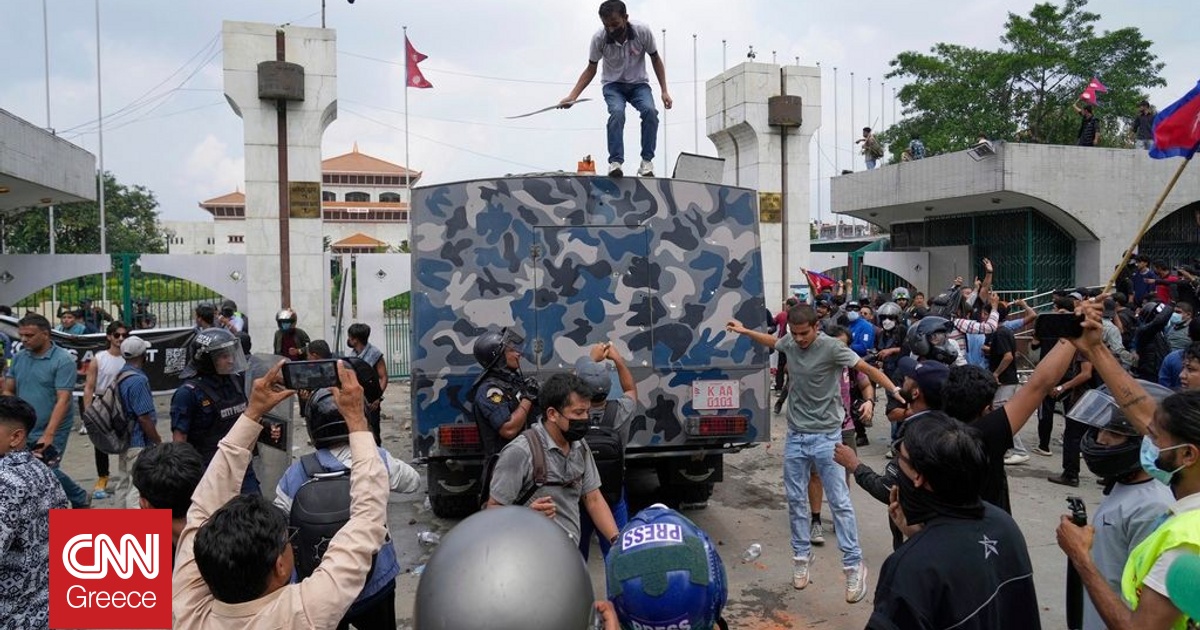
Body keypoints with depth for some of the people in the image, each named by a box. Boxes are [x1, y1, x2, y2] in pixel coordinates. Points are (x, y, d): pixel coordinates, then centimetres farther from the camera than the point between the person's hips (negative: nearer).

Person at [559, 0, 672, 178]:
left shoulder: (643, 32, -20)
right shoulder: (599, 38, -19)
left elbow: (656, 60, -3)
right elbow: (590, 70, -5)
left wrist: (664, 91, -8)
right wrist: (572, 96, -16)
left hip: (638, 84, 1)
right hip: (613, 85, 0)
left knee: (649, 110, -29)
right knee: (617, 112, -32)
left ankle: (647, 162, -20)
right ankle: (615, 162, -31)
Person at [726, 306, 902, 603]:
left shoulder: (831, 347, -15)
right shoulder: (790, 342, 1)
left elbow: (868, 369, -18)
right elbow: (773, 342, 25)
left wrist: (896, 391, -30)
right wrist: (744, 331, 25)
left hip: (826, 437, -5)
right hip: (795, 436, 5)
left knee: (840, 502, -2)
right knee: (796, 500, 12)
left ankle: (854, 565, 7)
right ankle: (801, 556, 27)